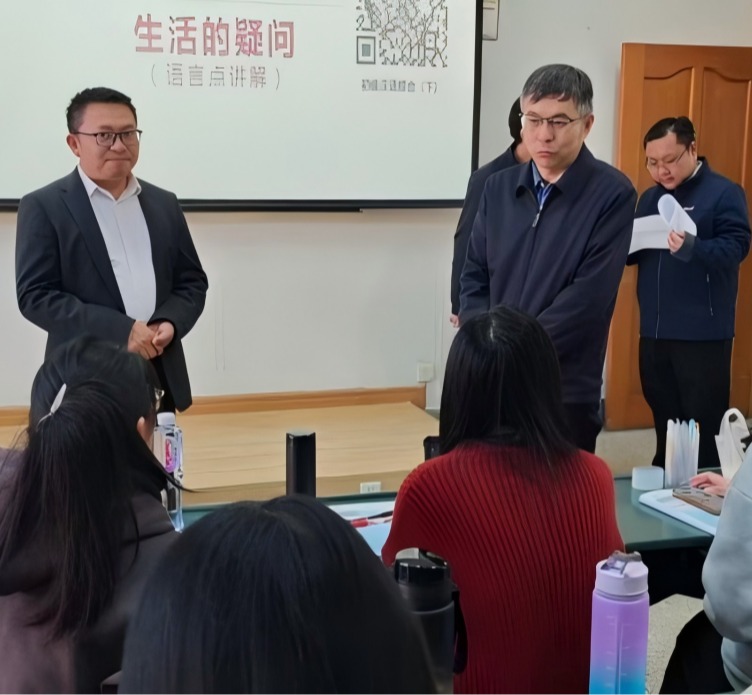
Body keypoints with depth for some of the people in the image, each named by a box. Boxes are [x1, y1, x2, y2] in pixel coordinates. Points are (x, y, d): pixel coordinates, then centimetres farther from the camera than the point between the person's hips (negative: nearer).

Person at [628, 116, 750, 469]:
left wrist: (691, 248, -36)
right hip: (654, 331, 6)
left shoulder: (723, 192, -6)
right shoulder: (650, 197, 15)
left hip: (702, 333, -6)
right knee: (664, 418, 16)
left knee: (706, 421, 0)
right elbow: (633, 251, 17)